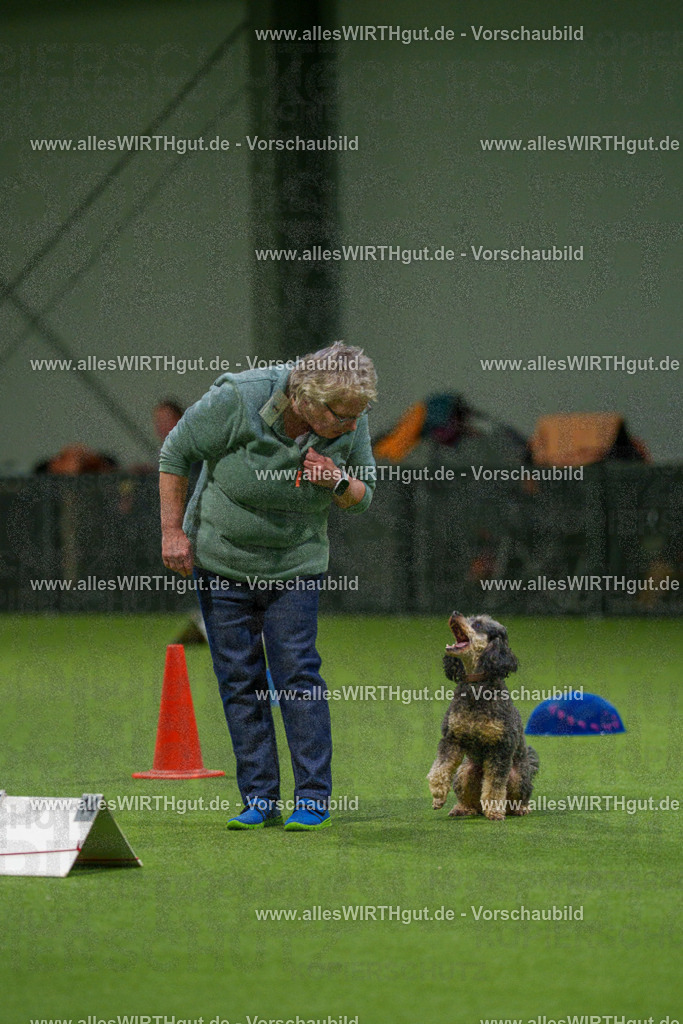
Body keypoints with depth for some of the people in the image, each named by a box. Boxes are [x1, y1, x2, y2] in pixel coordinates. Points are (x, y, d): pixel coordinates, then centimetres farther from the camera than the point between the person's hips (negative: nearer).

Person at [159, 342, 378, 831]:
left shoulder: (351, 423, -13)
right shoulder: (238, 400, -24)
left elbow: (363, 495, 1)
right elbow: (175, 453, -11)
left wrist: (338, 481, -21)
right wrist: (173, 531, -9)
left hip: (295, 566, 1)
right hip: (221, 560, -1)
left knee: (298, 673, -8)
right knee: (239, 680, 0)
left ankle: (314, 799, -5)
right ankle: (260, 800, 5)